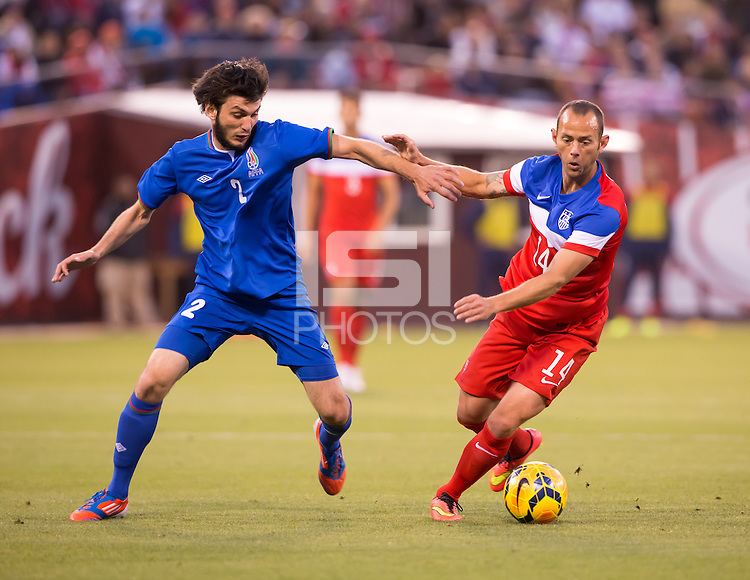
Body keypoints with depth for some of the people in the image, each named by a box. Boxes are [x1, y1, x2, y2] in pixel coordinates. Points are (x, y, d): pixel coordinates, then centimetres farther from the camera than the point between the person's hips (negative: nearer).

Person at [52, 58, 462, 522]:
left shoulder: (276, 139, -8)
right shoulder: (183, 159, -2)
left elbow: (352, 148, -8)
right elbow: (141, 212, 15)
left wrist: (414, 171, -17)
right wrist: (96, 253, 5)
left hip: (281, 295, 0)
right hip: (216, 293, 0)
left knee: (336, 411, -4)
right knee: (153, 382, -19)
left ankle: (328, 443, 37)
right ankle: (116, 496, -1)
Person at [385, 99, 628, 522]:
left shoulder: (606, 209, -28)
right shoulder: (540, 171, -9)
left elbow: (556, 279, -35)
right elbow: (485, 184, 13)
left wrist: (494, 304, -47)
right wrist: (422, 163, 4)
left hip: (568, 329, -6)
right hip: (518, 314, 6)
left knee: (502, 423, -18)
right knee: (471, 413, 9)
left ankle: (451, 494, 8)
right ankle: (522, 446, 43)